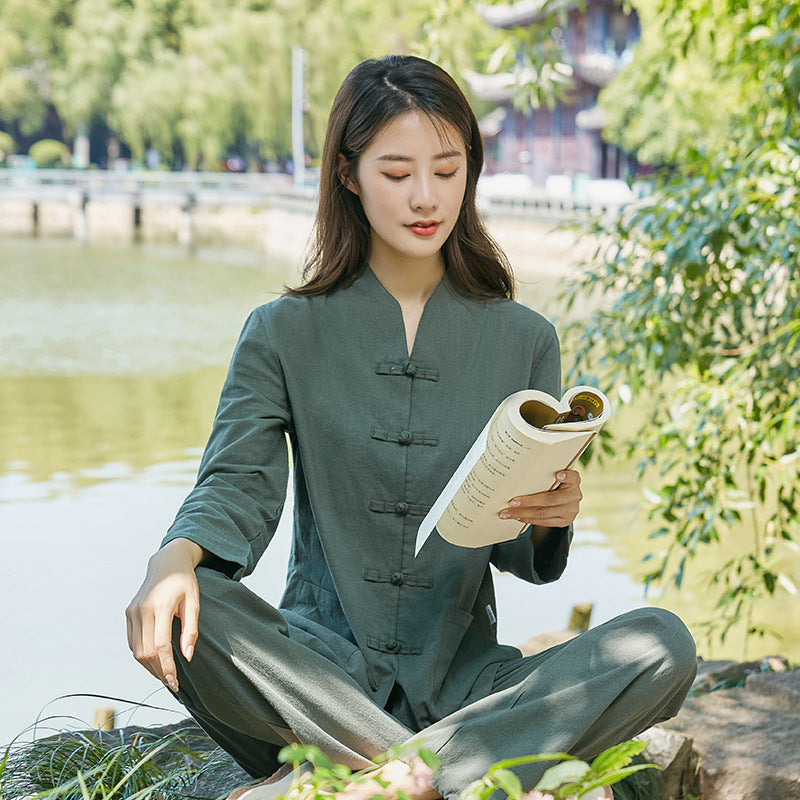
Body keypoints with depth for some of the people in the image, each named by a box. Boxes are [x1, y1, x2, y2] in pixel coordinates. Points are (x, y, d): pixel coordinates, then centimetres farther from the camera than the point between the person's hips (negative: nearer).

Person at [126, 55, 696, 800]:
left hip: (459, 676, 2)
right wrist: (175, 558, -28)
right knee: (172, 618, -31)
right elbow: (237, 486, -5)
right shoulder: (283, 333, 6)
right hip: (318, 673, -1)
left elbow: (520, 557, 9)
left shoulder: (524, 340, 8)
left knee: (663, 645, -25)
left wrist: (551, 517, -16)